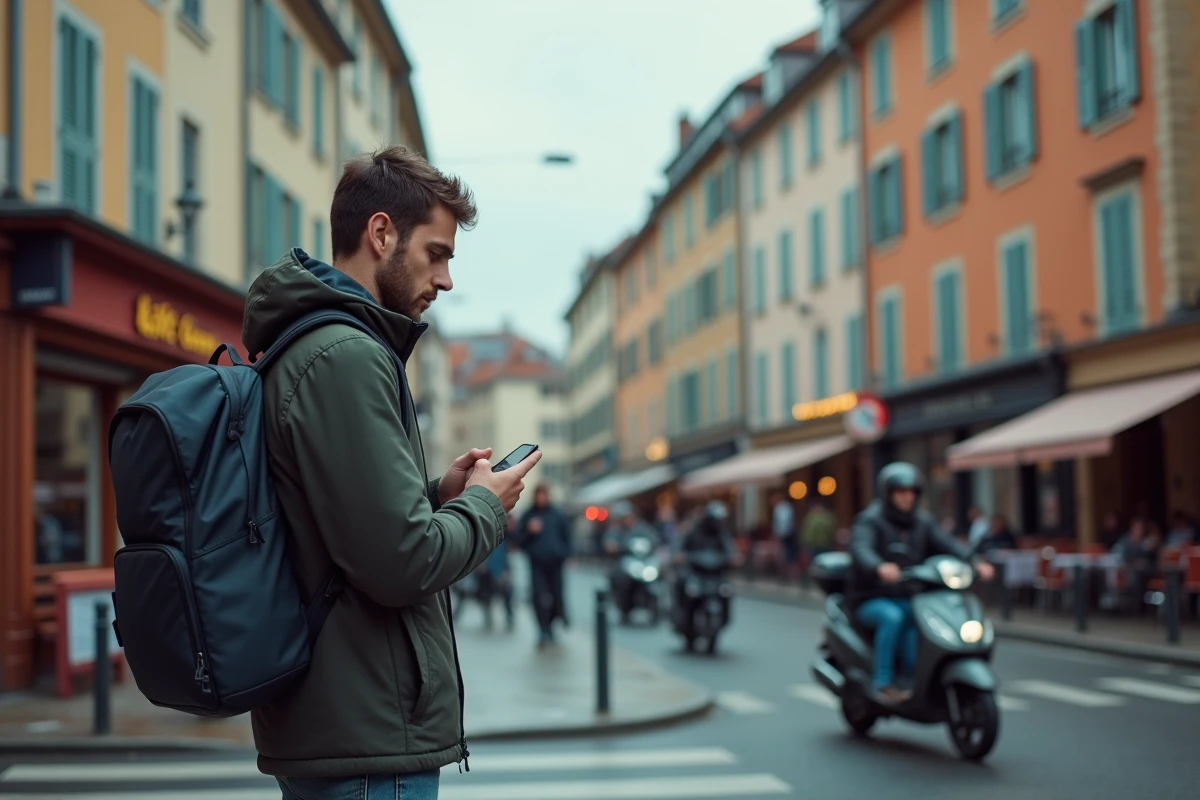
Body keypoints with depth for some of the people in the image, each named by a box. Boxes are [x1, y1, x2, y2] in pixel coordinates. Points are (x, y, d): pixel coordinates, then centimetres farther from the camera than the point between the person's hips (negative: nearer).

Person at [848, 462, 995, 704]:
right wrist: (880, 567, -52)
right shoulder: (870, 520, -10)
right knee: (892, 617, -34)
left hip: (907, 599, 5)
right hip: (872, 599, -5)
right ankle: (884, 683, -27)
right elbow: (860, 549, -30)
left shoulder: (922, 521, 9)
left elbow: (948, 543, -5)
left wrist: (976, 562, -25)